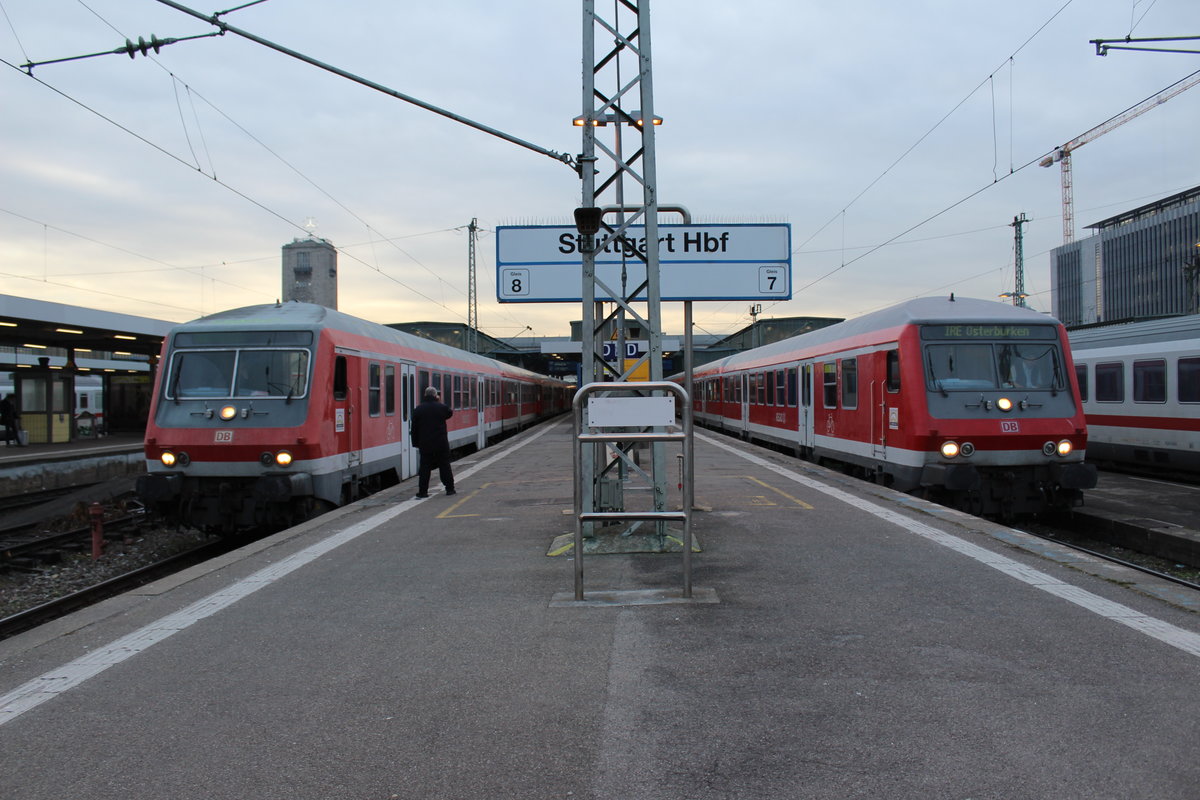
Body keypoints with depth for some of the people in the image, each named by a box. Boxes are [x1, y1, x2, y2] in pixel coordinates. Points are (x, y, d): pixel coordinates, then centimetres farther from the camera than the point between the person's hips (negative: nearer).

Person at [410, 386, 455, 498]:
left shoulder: (418, 409, 0)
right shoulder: (441, 407, -6)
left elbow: (414, 428, 2)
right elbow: (450, 414, 17)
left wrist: (415, 442, 8)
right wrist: (441, 402, 15)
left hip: (425, 444, 1)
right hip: (441, 443, -1)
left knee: (425, 467, 5)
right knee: (444, 466, 8)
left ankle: (423, 491, 3)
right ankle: (450, 488, 12)